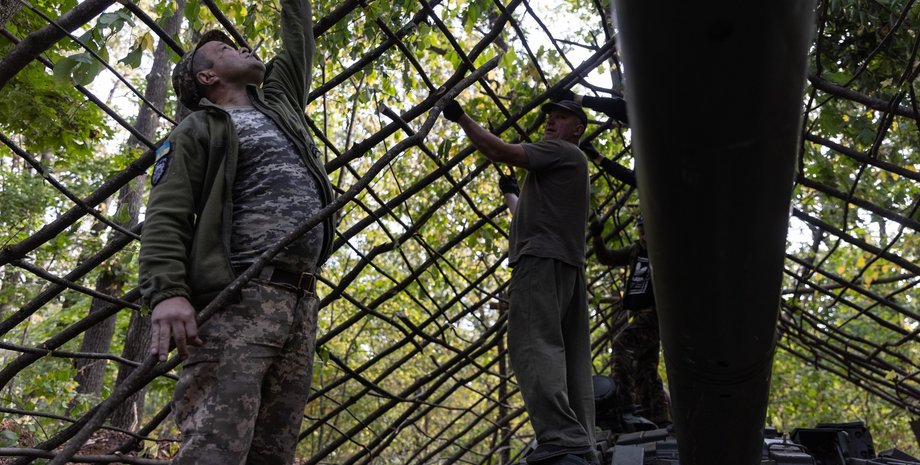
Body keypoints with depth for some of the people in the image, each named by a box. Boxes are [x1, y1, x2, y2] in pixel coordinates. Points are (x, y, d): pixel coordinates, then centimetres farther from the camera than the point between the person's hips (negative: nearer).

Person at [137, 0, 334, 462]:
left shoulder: (280, 103, 29)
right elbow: (165, 218, -2)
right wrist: (167, 292, -18)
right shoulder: (198, 131, 10)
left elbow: (298, 43, 41)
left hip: (301, 303, 6)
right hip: (239, 300, -6)